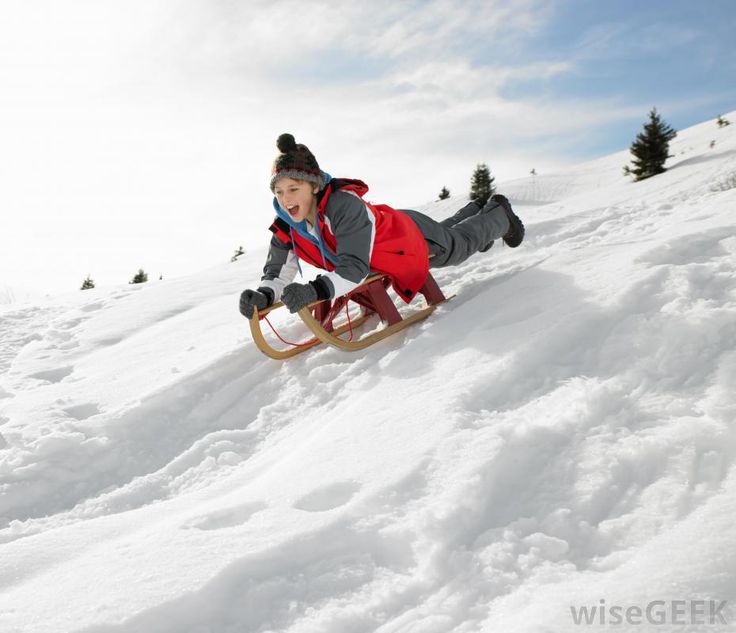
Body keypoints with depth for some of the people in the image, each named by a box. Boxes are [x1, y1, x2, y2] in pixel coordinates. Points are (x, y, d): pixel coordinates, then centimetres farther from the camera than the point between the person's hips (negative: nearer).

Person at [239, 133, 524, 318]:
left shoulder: (344, 205, -46)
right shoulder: (286, 228, -26)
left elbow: (354, 267, -50)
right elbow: (277, 272, -22)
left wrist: (317, 290, -67)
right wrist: (264, 295, -45)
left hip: (415, 237, -6)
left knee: (461, 243, 25)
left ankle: (499, 214, 55)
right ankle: (472, 211, 68)